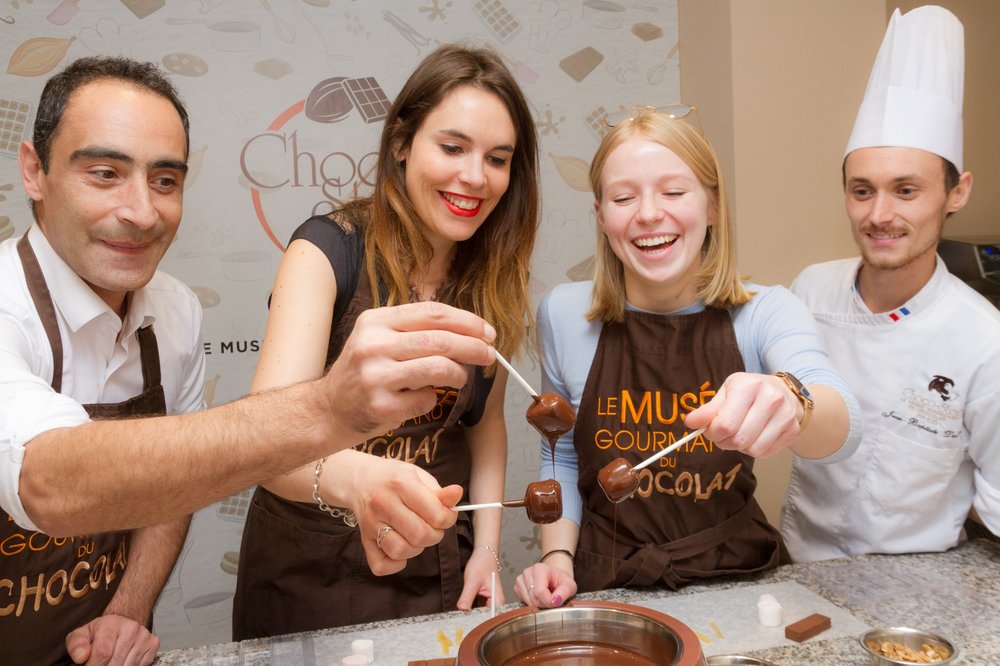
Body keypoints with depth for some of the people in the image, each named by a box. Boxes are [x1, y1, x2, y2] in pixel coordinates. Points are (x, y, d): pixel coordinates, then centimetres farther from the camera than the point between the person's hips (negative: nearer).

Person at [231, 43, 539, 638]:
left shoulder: (496, 277, -5)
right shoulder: (329, 248, -18)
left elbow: (485, 420, 6)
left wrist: (487, 549, -2)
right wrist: (352, 476, -50)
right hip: (313, 564, -3)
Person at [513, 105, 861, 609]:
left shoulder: (766, 313, -8)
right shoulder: (564, 315, -6)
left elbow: (841, 430, -26)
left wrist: (789, 402, -47)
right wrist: (557, 556, -7)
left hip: (736, 577, -1)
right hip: (606, 586, 2)